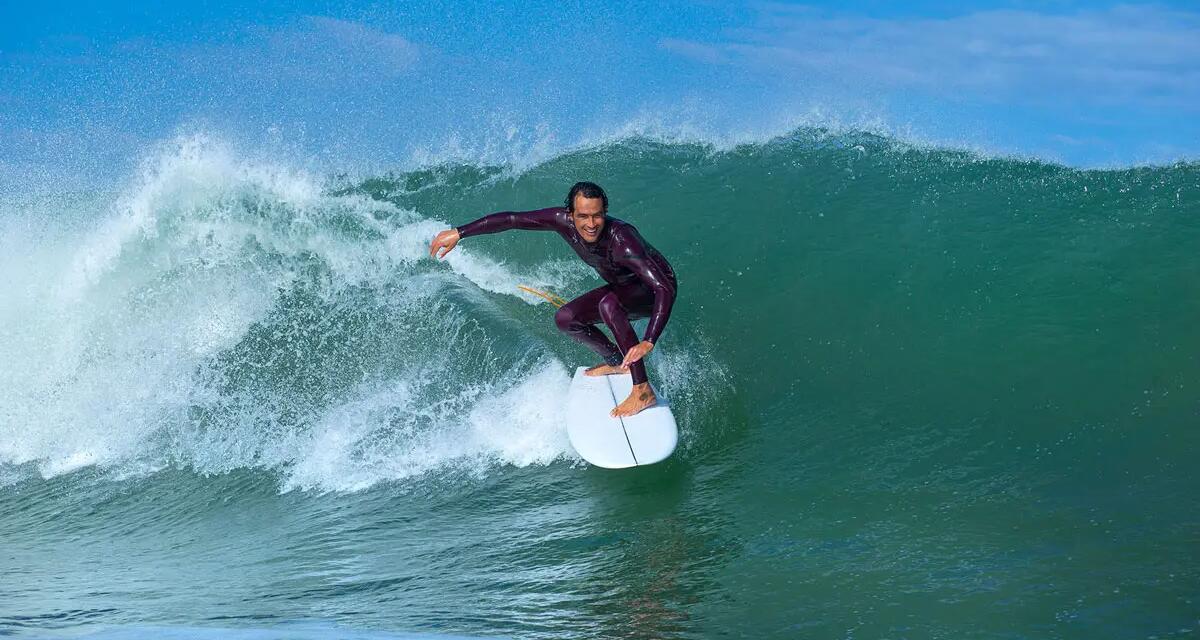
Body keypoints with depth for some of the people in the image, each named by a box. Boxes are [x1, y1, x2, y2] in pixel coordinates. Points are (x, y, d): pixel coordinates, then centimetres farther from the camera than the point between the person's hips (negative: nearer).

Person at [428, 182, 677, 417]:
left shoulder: (621, 241, -39)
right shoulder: (563, 221, -21)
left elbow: (665, 289, -46)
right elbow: (511, 219, -11)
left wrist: (648, 342, -57)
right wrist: (458, 233, -10)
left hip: (654, 291, -8)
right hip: (623, 289, 8)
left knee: (609, 304, -36)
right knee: (565, 319, 3)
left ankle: (643, 391, -34)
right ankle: (617, 362, 26)